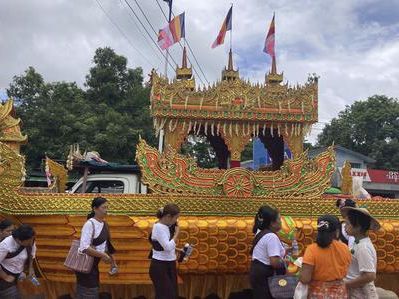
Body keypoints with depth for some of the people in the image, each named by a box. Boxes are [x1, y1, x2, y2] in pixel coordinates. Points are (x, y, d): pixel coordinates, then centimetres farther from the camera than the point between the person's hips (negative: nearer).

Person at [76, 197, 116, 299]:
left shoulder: (104, 224, 6)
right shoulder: (90, 224, -20)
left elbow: (106, 244, 15)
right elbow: (84, 248, -29)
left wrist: (112, 261, 13)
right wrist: (102, 255, -23)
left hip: (94, 264, 9)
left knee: (94, 290, 18)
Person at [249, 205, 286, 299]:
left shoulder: (261, 232, 8)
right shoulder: (271, 237, -22)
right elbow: (275, 262, -28)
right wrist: (284, 262, -8)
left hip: (258, 271, 10)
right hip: (265, 276, -10)